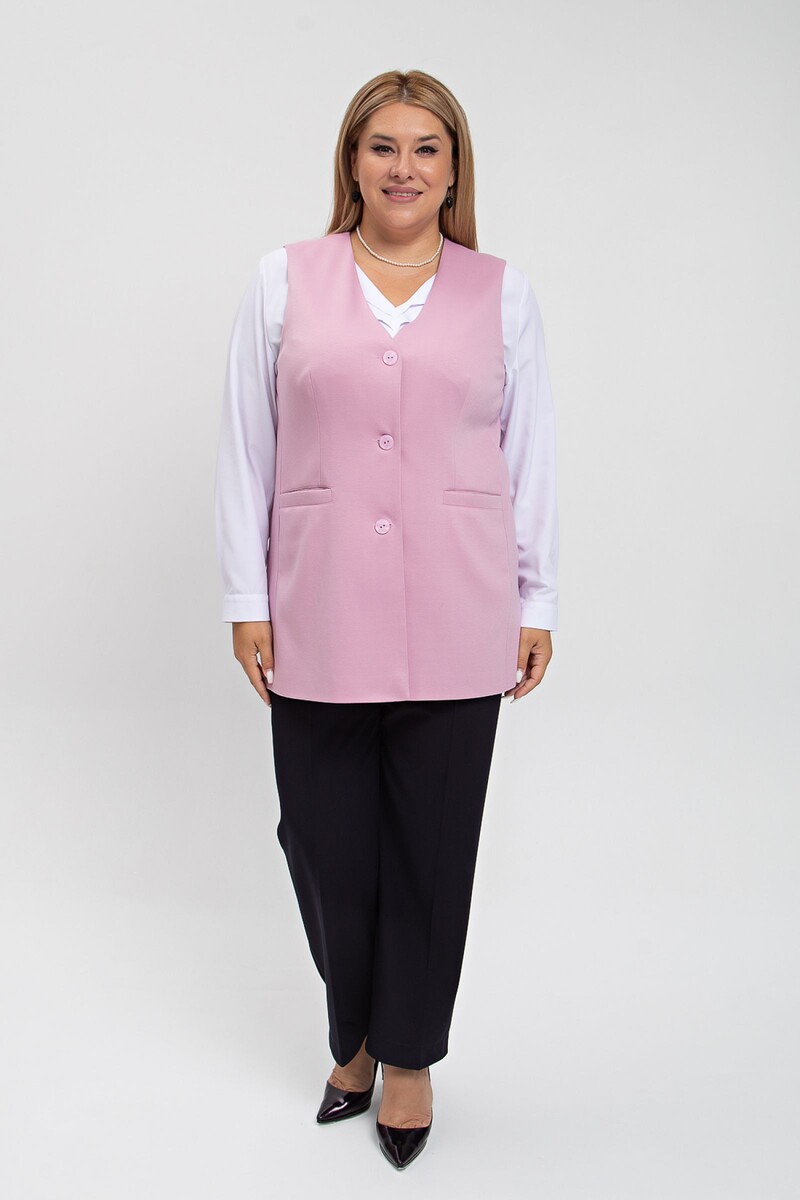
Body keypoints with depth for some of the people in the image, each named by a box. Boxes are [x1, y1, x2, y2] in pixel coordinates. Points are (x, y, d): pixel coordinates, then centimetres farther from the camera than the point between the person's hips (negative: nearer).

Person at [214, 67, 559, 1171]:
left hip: (453, 623, 0)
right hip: (319, 620, 0)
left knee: (432, 846, 8)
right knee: (325, 841, 8)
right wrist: (247, 601, 0)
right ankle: (353, 1036, 35)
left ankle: (408, 1056, 31)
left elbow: (532, 456, 7)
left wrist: (537, 604, 5)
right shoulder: (285, 280, 5)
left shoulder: (503, 292, 7)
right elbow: (246, 450, 4)